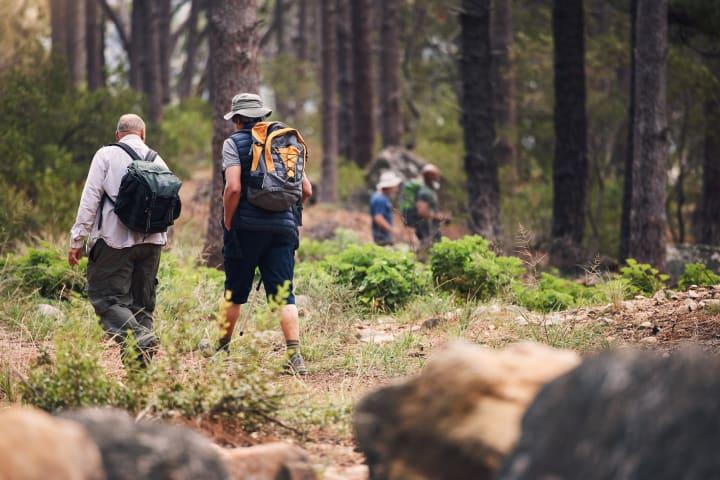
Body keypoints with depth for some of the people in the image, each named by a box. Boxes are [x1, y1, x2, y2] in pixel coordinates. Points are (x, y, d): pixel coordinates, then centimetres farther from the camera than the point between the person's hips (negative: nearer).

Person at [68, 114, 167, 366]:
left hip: (114, 240, -5)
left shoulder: (107, 155, 0)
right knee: (143, 303, 11)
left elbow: (90, 199, -6)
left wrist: (77, 240, -5)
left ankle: (138, 337, -29)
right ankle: (141, 365, 5)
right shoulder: (158, 161, 14)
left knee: (107, 298, -4)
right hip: (151, 241, 5)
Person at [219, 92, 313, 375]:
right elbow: (306, 189, 12)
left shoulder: (235, 143, -2)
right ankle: (294, 356, -13)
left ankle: (222, 349, 24)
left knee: (235, 293, 10)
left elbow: (234, 187, -15)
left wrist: (228, 224, -5)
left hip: (246, 227, -3)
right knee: (284, 294, -1)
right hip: (283, 227, 3)